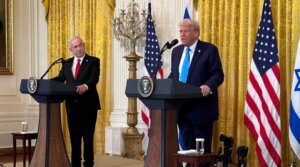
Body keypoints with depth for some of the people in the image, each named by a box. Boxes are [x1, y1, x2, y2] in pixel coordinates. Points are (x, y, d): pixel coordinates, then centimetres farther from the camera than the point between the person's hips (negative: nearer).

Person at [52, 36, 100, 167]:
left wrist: (85, 86, -37)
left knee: (88, 136, 2)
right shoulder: (67, 63, 14)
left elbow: (94, 78, -16)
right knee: (74, 136, 10)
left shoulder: (93, 61, -2)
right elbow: (60, 78, 8)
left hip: (88, 104, -4)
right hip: (72, 105, 4)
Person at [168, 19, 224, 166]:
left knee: (203, 148, 1)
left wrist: (208, 85, -29)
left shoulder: (209, 49, -5)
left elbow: (218, 74, -10)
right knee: (187, 146, 12)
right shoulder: (176, 51, 14)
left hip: (201, 107, -6)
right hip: (181, 107, 6)